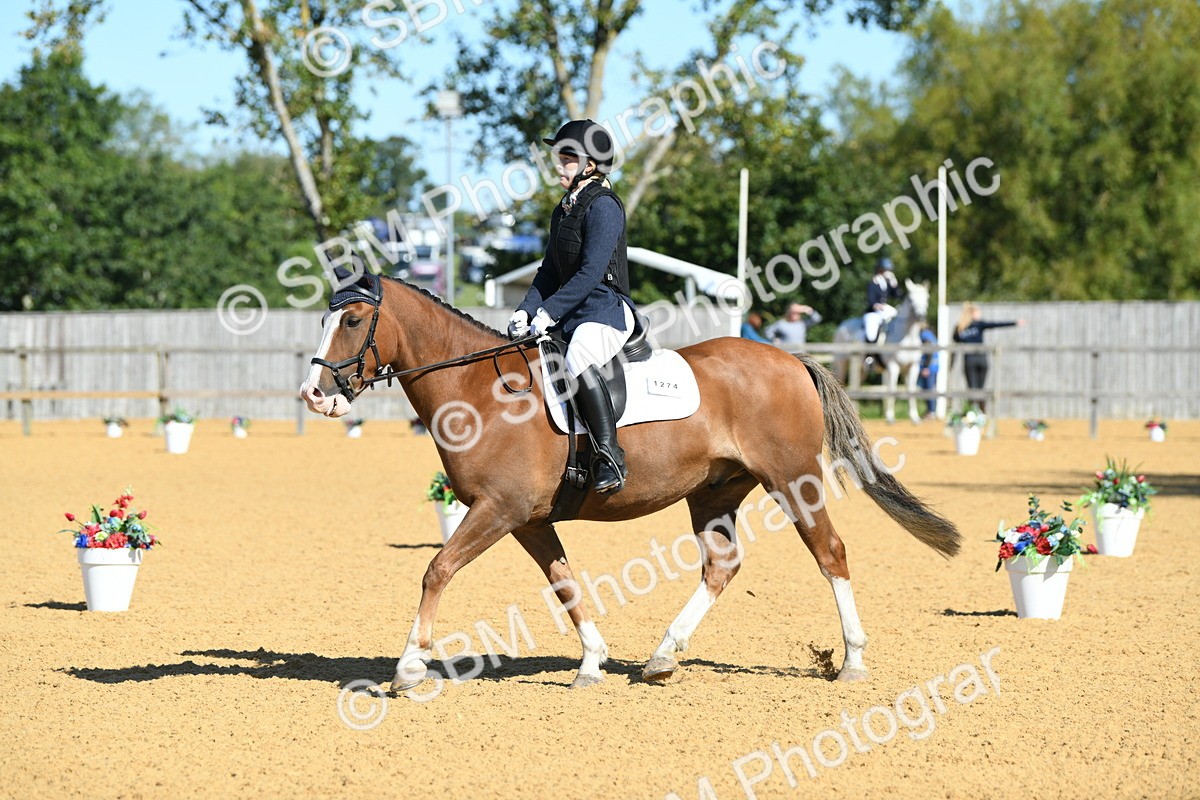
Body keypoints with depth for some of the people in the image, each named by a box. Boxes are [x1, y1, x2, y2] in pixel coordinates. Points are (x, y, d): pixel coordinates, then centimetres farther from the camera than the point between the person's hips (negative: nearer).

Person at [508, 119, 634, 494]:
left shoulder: (603, 206, -11)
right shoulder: (563, 211, 17)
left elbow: (591, 273, -19)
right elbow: (549, 272, 18)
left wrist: (549, 311, -21)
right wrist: (526, 310, 1)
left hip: (607, 310, -10)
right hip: (571, 313, 10)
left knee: (578, 361, -38)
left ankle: (609, 455, -37)